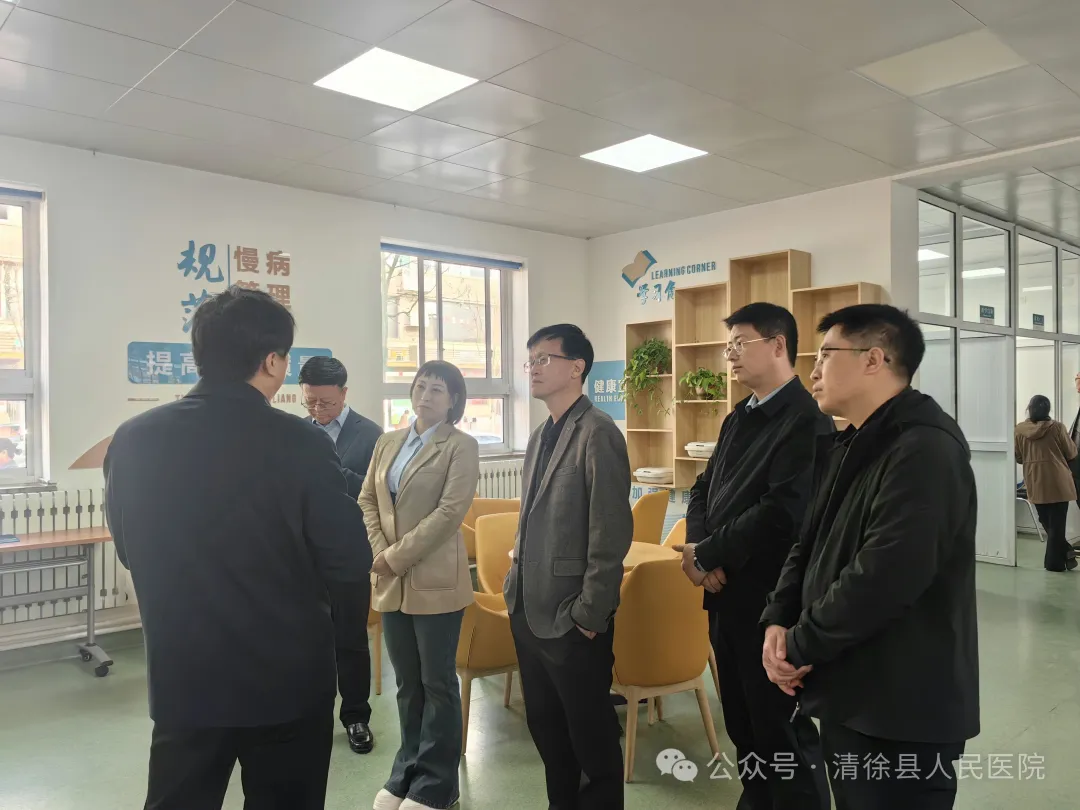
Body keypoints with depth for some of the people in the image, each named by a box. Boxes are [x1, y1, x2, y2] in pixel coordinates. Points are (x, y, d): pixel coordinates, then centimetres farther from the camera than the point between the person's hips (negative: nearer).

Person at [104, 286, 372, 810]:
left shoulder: (132, 440, -8)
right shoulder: (299, 442, -19)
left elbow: (129, 551, 7)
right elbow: (351, 567, -14)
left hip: (182, 682, 3)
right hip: (288, 680, -3)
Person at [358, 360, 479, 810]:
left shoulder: (461, 446, -7)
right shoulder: (388, 442, 11)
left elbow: (450, 511, -15)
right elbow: (367, 500, 10)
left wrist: (397, 556, -15)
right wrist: (379, 552, -5)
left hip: (435, 580, -5)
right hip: (391, 581, 5)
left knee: (437, 682, 7)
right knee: (407, 683, 16)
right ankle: (407, 772, 32)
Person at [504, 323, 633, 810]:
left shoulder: (597, 432, -16)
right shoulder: (540, 437, 11)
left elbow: (611, 532, -19)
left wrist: (589, 613, -17)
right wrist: (516, 587, 12)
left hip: (571, 618, -8)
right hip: (530, 611, 8)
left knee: (591, 733, 9)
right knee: (544, 725, 20)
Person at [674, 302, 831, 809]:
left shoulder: (807, 420, -16)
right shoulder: (738, 419, 13)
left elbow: (782, 513, -25)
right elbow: (704, 489, 12)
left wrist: (707, 554, -16)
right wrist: (699, 550, -7)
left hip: (770, 599, -8)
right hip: (726, 594, 8)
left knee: (782, 730, 6)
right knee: (742, 723, 20)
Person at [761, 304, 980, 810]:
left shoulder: (924, 448, -20)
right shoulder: (842, 449, 12)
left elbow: (886, 575, -29)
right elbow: (808, 544, 12)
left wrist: (802, 646, -17)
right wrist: (778, 621, -5)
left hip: (900, 709, -9)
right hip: (848, 694, 9)